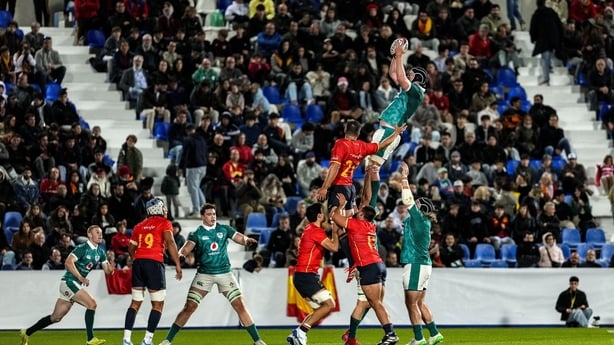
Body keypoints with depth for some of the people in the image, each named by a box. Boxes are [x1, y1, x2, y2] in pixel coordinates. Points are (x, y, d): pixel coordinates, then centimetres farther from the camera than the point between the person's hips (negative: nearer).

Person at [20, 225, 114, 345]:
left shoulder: (100, 252, 11)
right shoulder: (83, 248, -14)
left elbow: (107, 270, 12)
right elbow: (69, 262, -24)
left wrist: (110, 269, -13)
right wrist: (81, 278, -29)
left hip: (76, 285, 9)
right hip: (69, 281, -8)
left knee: (56, 317, 10)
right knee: (91, 303, -20)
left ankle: (26, 333, 20)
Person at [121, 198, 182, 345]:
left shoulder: (140, 226, 19)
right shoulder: (164, 223, 3)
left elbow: (131, 248, 20)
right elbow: (170, 243, -11)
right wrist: (178, 264, -11)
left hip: (138, 262, 5)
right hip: (154, 263, -5)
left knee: (135, 303, 12)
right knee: (157, 305, 3)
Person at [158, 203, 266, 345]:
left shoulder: (224, 230, 4)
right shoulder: (197, 234, -2)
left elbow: (240, 238, 0)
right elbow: (186, 249, -15)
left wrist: (246, 240, -25)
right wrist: (180, 254, -38)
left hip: (225, 273, 1)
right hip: (204, 274, -1)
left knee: (240, 305, -5)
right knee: (189, 307, -7)